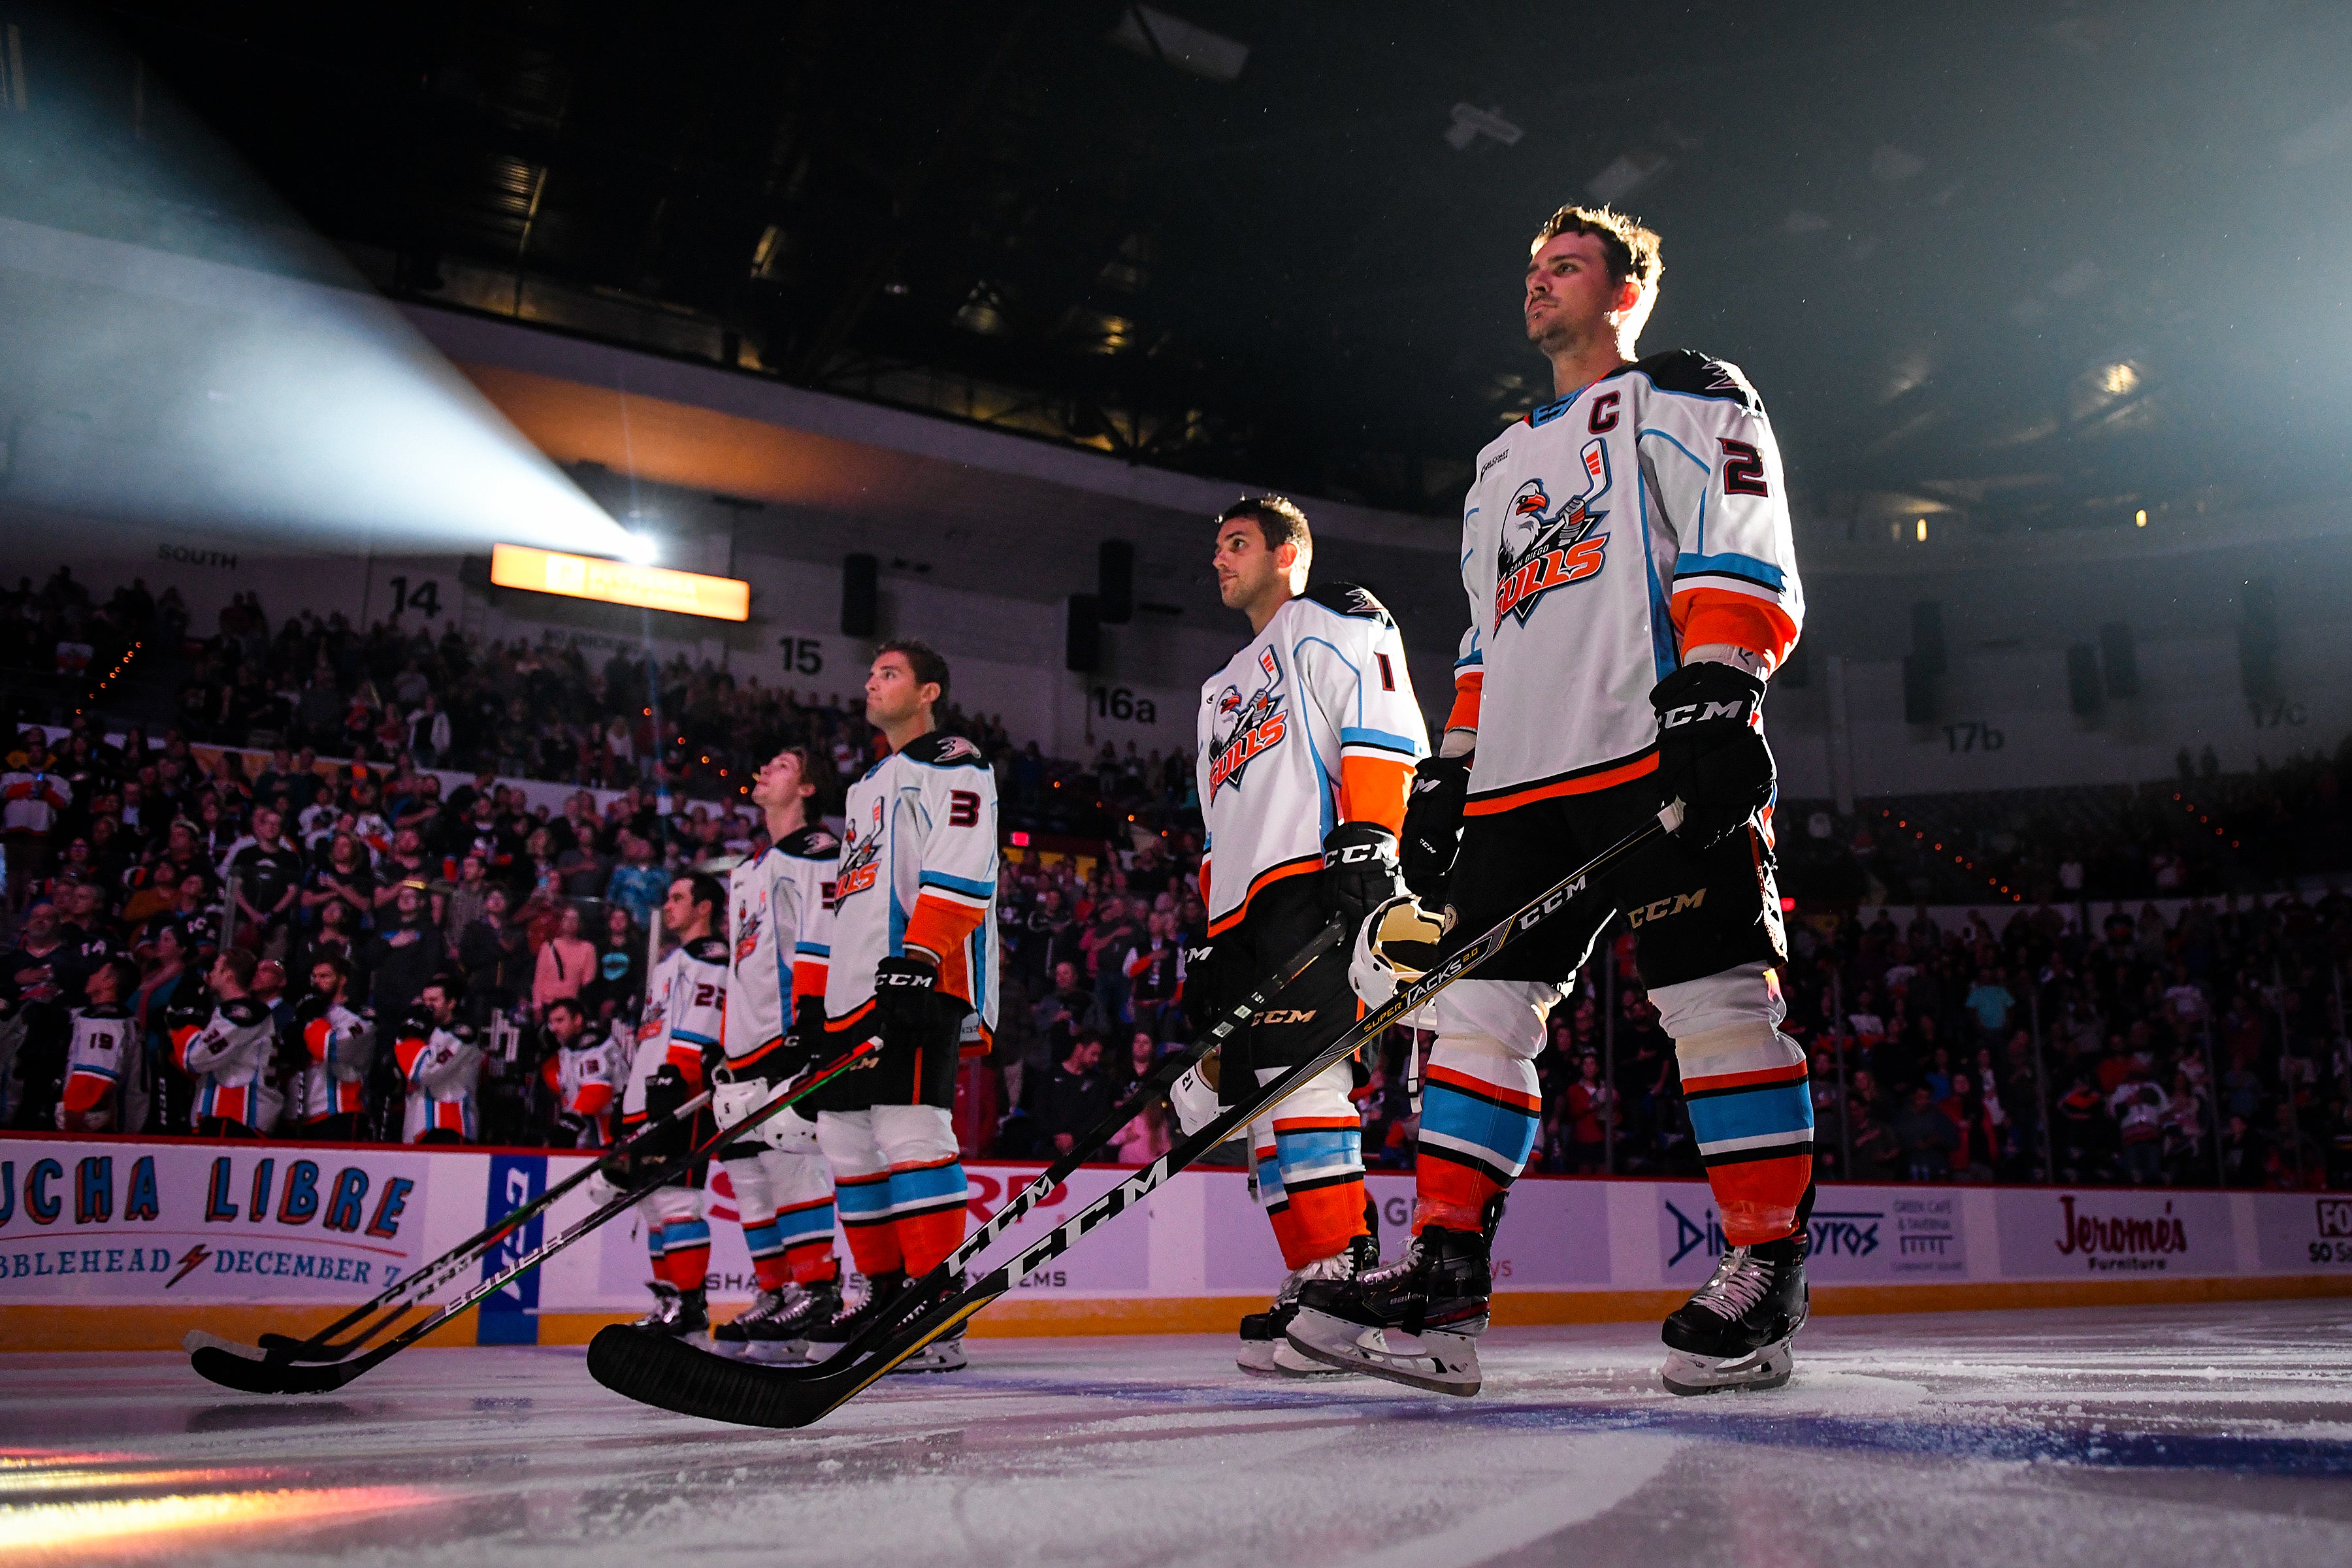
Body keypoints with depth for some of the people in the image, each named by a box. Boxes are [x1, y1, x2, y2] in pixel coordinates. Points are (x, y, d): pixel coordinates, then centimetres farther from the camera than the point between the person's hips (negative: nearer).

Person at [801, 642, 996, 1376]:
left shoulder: (953, 764, 0)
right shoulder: (868, 786, 29)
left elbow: (961, 871, -14)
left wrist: (918, 956, -25)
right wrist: (815, 1002, 22)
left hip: (920, 983, -10)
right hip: (856, 987, 10)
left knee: (908, 1127, -17)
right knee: (849, 1138, 8)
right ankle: (887, 1295, 17)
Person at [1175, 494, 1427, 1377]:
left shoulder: (1332, 622, 8)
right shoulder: (1224, 690, 33)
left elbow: (1383, 730, -9)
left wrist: (1366, 841, -23)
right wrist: (1210, 943, 23)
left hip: (1314, 880, -9)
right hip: (1246, 911, 9)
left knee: (1298, 1070, -21)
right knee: (1259, 1096, 2)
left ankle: (1341, 1268, -23)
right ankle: (1314, 1283, 3)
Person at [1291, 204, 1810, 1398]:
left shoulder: (1687, 400, 10)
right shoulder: (1504, 459, 31)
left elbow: (1744, 554, -5)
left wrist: (1716, 693, -20)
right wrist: (1450, 769, 18)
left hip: (1666, 748, -7)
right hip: (1522, 770, 7)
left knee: (1715, 993, -10)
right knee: (1482, 1001, -2)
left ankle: (1768, 1266, 0)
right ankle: (1445, 1271, -2)